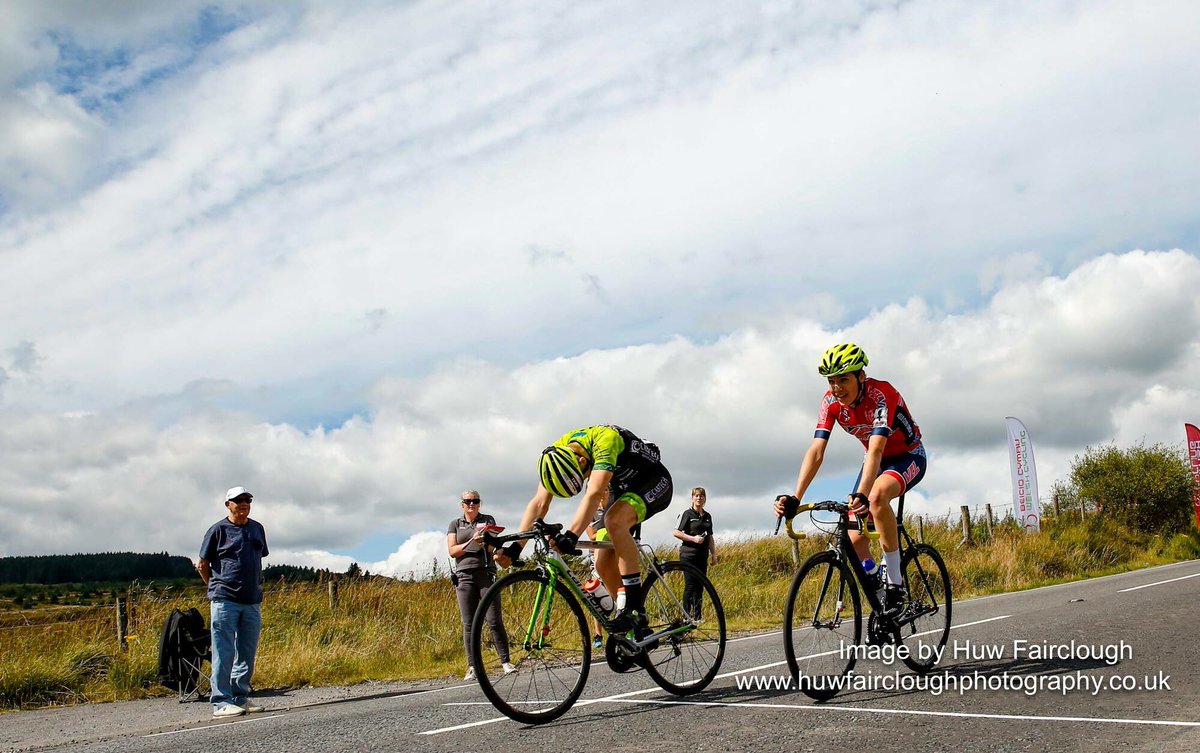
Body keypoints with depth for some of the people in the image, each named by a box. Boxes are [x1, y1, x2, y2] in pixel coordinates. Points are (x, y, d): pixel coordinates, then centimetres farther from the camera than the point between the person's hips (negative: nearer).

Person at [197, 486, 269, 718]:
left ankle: (241, 697, 18)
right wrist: (218, 588, 6)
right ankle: (221, 702, -1)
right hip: (224, 601, -5)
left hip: (252, 602, 5)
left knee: (247, 654, 9)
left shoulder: (257, 529, 13)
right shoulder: (218, 530, -2)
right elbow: (202, 564, 4)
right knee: (223, 654, -4)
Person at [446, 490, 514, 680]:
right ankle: (472, 666, 1)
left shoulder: (488, 520, 10)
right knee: (469, 624, -1)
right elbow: (452, 550, 2)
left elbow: (491, 546, -2)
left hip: (486, 573, -1)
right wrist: (471, 543, -12)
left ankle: (505, 662, -2)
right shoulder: (455, 524, 13)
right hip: (465, 576, 1)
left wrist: (484, 540, -25)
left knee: (494, 621, -7)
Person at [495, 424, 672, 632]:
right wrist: (515, 547, -28)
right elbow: (539, 503, -18)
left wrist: (571, 535, -56)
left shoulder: (605, 439, -35)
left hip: (655, 482, -7)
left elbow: (594, 494, -46)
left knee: (615, 520, -35)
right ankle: (638, 628, 11)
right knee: (604, 565, -5)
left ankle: (636, 609, -29)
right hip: (622, 489, 7)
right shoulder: (557, 454, -15)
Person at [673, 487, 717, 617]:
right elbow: (677, 533, -8)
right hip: (688, 554, -6)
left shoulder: (707, 516, 15)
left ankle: (697, 616, 10)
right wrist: (693, 538, -15)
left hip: (703, 555, 6)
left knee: (700, 586, 5)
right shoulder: (687, 514, -3)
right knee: (690, 585, -10)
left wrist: (714, 554, 15)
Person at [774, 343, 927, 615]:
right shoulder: (831, 402, -16)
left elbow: (876, 450, -43)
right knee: (854, 539, -7)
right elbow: (816, 452, -23)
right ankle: (879, 601, 15)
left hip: (909, 456, -6)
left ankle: (895, 584, -25)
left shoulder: (881, 394, -32)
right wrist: (795, 498, -36)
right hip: (876, 460, 6)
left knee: (877, 496, -38)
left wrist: (861, 494, -58)